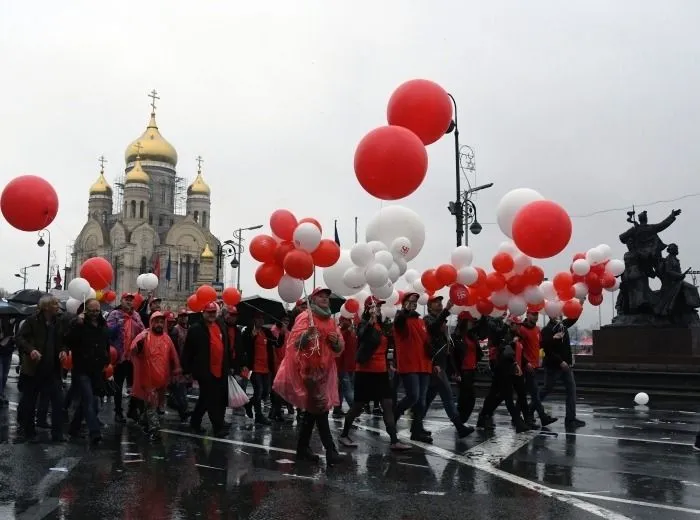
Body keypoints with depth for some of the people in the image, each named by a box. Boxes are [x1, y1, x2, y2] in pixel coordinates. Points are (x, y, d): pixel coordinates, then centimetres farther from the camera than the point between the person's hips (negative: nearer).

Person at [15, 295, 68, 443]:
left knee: (58, 401, -5)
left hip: (52, 370, 3)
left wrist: (63, 350, -6)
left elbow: (65, 341, 15)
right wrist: (31, 350, -27)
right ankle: (29, 433, 21)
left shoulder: (60, 323, 7)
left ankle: (57, 433, 2)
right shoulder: (32, 321, -6)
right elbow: (20, 338, -10)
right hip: (33, 369, -3)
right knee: (28, 403, 7)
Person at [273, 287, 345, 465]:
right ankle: (330, 450, -12)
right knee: (320, 408, -11)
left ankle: (303, 448, 20)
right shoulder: (305, 317, -7)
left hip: (324, 370, 8)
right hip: (308, 369, -8)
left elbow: (339, 349, 15)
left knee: (312, 409, 12)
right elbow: (295, 343, -17)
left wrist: (337, 341, -6)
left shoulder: (331, 320, 13)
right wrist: (307, 334, -35)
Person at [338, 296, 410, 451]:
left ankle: (394, 441, -2)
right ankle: (344, 435, 21)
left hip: (381, 371, 7)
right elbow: (363, 336, -35)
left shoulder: (381, 325, 11)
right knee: (358, 405, 4)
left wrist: (388, 364, 23)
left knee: (388, 405, -1)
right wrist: (372, 319, -44)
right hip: (366, 371, -7)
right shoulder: (364, 323, -10)